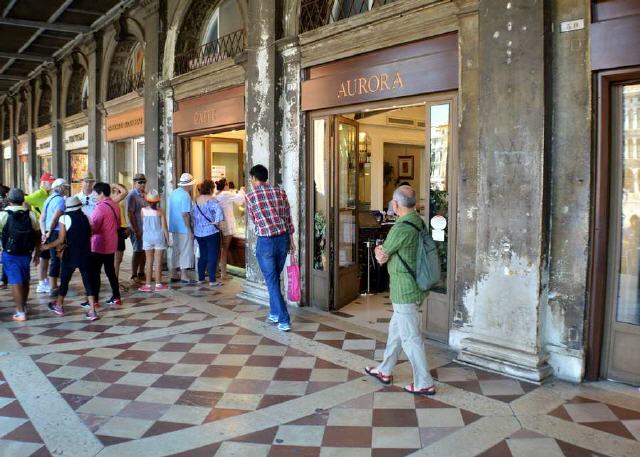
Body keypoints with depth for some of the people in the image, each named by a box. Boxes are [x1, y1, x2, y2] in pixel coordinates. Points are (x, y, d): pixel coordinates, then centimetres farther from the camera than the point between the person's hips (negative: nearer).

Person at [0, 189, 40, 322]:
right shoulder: (30, 214, -1)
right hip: (26, 254, 4)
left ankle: (20, 312, -3)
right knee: (25, 281, 18)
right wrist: (37, 253, 12)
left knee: (15, 282, -1)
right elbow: (37, 235, 3)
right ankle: (23, 307, 34)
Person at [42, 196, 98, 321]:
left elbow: (61, 240, -11)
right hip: (85, 255, 3)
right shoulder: (86, 218, 3)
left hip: (70, 255, -3)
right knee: (88, 281, 3)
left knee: (64, 280, 15)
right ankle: (92, 311, -3)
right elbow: (89, 236, 8)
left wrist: (48, 246, 4)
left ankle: (59, 306, 33)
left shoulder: (65, 218, -9)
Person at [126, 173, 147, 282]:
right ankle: (134, 275, 8)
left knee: (144, 251, 12)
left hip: (145, 228, 7)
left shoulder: (144, 195, 12)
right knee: (137, 251, -2)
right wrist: (136, 230, -17)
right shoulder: (132, 195, -11)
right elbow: (130, 213, -15)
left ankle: (141, 273, 22)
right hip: (137, 229, -7)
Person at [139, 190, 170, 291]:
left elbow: (143, 225, -1)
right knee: (158, 262, 5)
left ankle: (148, 284, 11)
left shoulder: (143, 210, -5)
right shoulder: (160, 211, -8)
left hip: (147, 238, 1)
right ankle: (158, 284, 9)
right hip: (159, 238, -1)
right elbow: (164, 227, -5)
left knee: (149, 262, 8)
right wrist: (167, 239, 3)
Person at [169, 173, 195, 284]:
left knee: (175, 251, 14)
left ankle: (174, 275, 18)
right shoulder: (185, 195, -16)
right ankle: (184, 276, 1)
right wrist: (190, 230, -17)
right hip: (184, 228, -8)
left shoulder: (173, 193, 11)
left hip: (174, 228, 9)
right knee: (186, 252, -1)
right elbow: (185, 214, -21)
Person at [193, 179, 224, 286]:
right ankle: (212, 281, -1)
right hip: (211, 232, -7)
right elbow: (219, 210, -31)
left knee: (203, 256, 17)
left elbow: (192, 214, 14)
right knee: (213, 256, -1)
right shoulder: (211, 200, -14)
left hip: (198, 232, 7)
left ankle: (200, 278, 21)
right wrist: (217, 221, -19)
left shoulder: (196, 200, 8)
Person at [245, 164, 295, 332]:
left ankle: (284, 321, 0)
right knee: (274, 278, 21)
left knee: (272, 282, 3)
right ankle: (274, 313, 31)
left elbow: (254, 220, 7)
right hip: (283, 239, 4)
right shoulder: (280, 192, 5)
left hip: (265, 242, -4)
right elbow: (288, 218, 6)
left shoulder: (250, 196, -4)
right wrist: (291, 240, 12)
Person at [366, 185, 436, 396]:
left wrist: (379, 251, 9)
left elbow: (381, 255, -10)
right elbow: (384, 253, 13)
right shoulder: (420, 223, 7)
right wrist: (381, 251, -5)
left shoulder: (401, 228, -23)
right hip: (416, 286, 10)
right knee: (396, 329, 21)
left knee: (410, 337, 1)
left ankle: (424, 384, 11)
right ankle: (385, 371, 35)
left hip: (404, 290, -10)